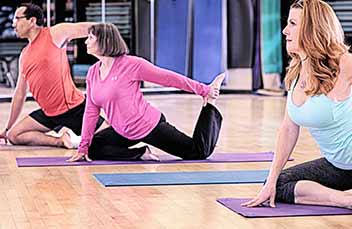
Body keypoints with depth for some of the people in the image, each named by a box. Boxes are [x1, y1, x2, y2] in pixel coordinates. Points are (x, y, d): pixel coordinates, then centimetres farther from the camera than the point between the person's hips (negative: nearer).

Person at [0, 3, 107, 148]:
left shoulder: (54, 34, -6)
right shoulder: (24, 56, 12)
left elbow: (92, 28, -11)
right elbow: (19, 94, 19)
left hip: (74, 108, -6)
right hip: (48, 114, 6)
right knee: (13, 136, -8)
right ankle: (61, 141, -7)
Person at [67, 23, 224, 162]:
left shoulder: (131, 64, -19)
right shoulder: (92, 73, 0)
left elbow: (169, 78, -13)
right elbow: (91, 110, 4)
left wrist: (204, 90, -9)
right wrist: (83, 146, 1)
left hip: (149, 127, -6)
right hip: (124, 133, 6)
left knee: (201, 152, -4)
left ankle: (210, 103, 18)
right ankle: (141, 153, -4)